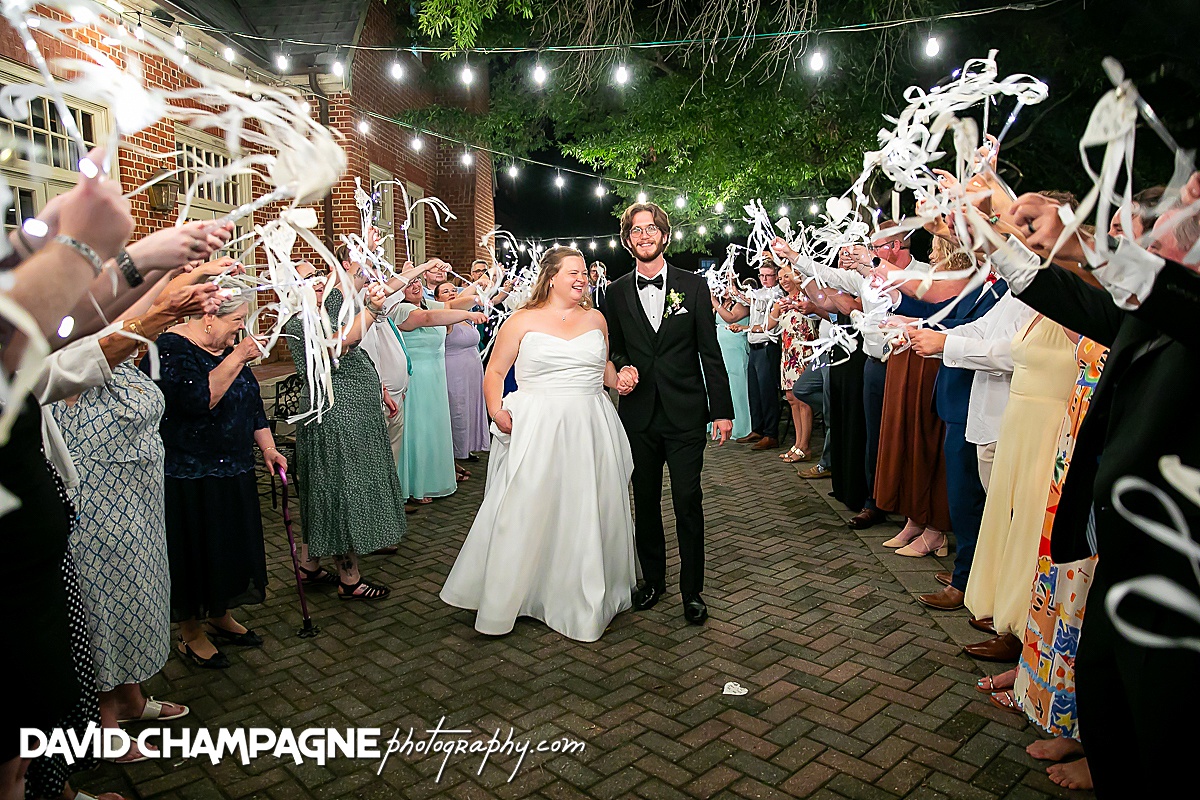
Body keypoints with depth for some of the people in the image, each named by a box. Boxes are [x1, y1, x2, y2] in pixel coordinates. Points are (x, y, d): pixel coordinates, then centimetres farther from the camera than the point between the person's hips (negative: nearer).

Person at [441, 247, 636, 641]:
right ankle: (507, 593, 19)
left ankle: (588, 598, 29)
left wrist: (619, 380, 6)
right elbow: (495, 372, 1)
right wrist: (496, 411, -13)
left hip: (591, 430, 4)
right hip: (536, 430, -4)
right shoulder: (523, 321, -1)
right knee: (526, 513, 0)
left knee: (589, 514, 11)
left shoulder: (595, 318, 11)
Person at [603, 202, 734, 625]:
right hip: (638, 415, 2)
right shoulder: (616, 292, 7)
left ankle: (692, 591, 12)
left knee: (688, 503, -2)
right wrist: (623, 367, -9)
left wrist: (722, 409, -1)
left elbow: (710, 351, 2)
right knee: (645, 501, 11)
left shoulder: (693, 285, 3)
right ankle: (652, 579, 27)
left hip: (685, 414, -2)